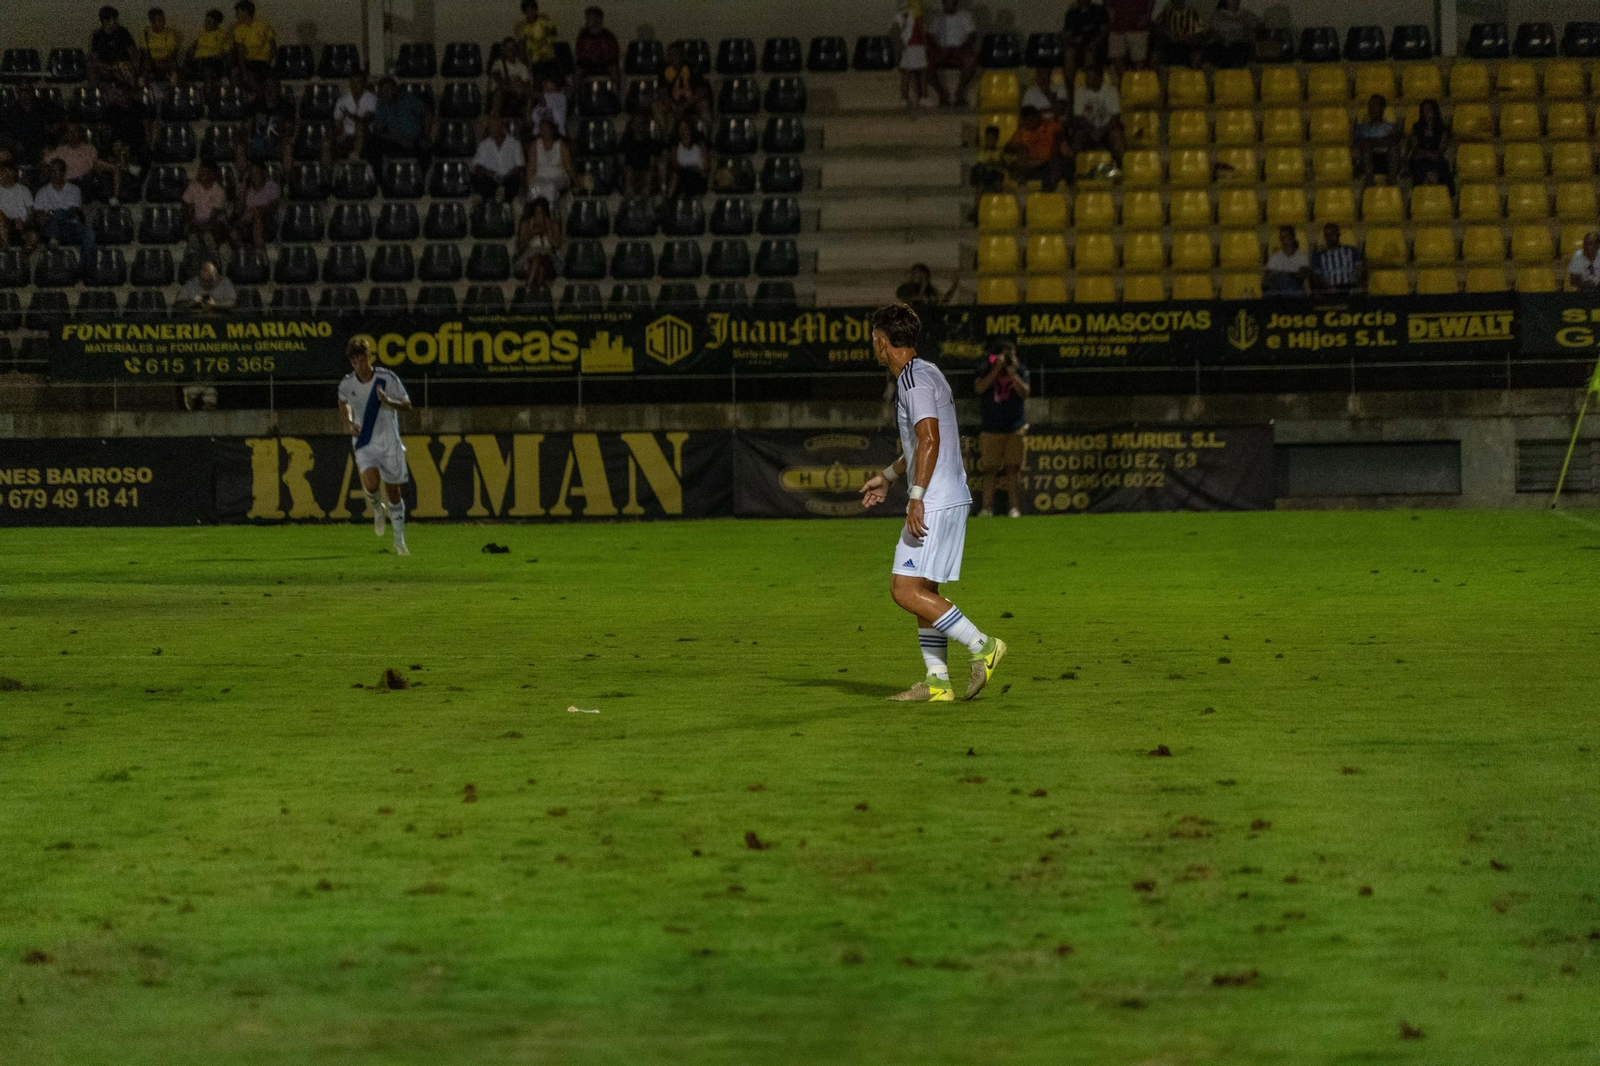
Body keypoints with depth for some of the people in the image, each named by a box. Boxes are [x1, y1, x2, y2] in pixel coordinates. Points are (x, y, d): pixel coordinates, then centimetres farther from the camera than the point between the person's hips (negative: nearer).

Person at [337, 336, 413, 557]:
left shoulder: (387, 378, -11)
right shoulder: (347, 384, -4)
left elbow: (407, 405, -3)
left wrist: (389, 402, -24)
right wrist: (349, 422, 2)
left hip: (389, 442, 0)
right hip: (364, 443, 0)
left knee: (393, 490, 5)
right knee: (371, 483, -25)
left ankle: (399, 540, 20)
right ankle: (377, 509, 11)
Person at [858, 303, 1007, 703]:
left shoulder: (914, 379, -13)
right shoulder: (925, 374, 19)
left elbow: (929, 441, -23)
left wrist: (916, 498, -26)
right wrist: (888, 476, 35)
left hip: (934, 503, -10)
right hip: (947, 501, 10)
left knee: (906, 590, -11)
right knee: (923, 593, 11)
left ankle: (981, 645, -10)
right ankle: (937, 681, 10)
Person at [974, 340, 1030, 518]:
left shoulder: (1020, 371, 3)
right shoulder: (986, 373, 1)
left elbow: (1024, 393, -10)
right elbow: (979, 388, -17)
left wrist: (1012, 373, -17)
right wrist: (996, 369, -19)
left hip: (1015, 429, 0)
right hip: (991, 430, 0)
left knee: (1013, 469, -1)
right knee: (989, 469, 0)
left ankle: (1014, 507, 1)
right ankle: (987, 508, 3)